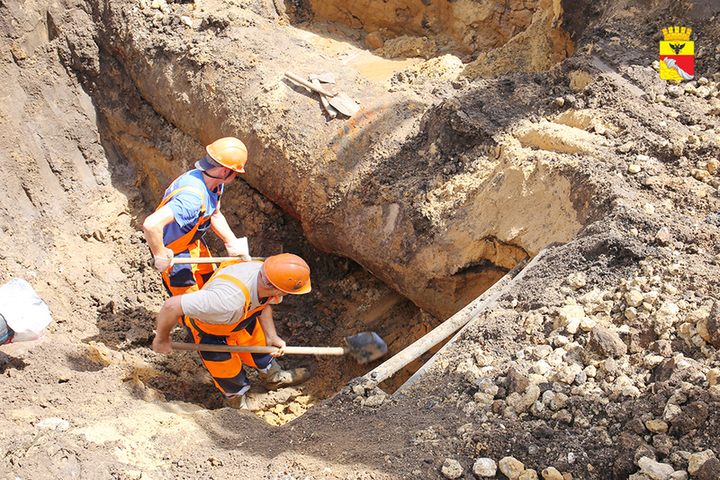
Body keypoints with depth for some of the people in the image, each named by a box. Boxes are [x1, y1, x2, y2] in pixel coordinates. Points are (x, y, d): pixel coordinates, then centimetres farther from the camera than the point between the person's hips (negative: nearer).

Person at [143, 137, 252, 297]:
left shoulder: (216, 183, -12)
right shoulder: (192, 197, -42)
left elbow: (215, 216, 7)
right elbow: (151, 225, -50)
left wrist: (233, 244, 0)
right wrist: (160, 256, -35)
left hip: (194, 241, 9)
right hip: (174, 253, -9)